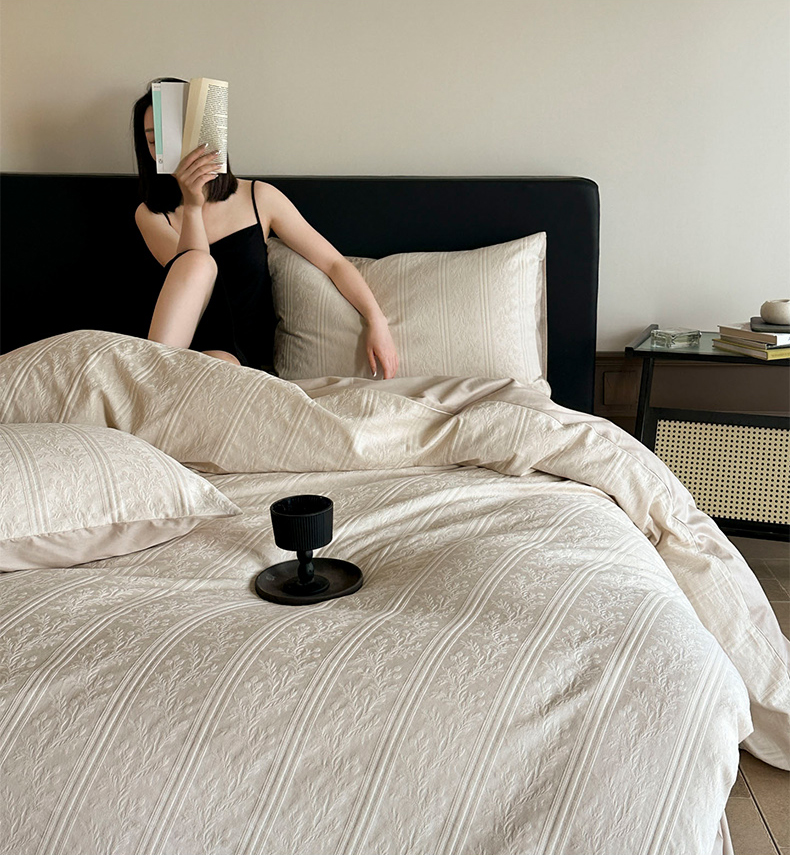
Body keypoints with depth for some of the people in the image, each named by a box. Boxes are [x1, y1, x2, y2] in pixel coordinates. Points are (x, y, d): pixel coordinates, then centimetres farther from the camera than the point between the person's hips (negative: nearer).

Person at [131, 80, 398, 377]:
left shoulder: (259, 198, 7)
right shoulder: (150, 215, 7)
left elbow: (333, 262, 5)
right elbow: (193, 267, -11)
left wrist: (376, 320, -7)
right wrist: (192, 206, -24)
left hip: (240, 355, -1)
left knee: (216, 366, -40)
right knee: (198, 261, -29)